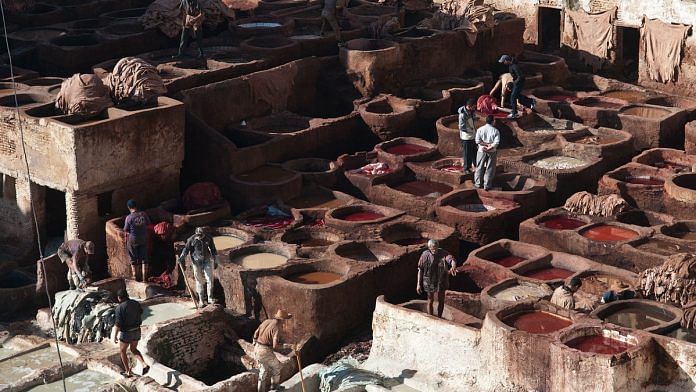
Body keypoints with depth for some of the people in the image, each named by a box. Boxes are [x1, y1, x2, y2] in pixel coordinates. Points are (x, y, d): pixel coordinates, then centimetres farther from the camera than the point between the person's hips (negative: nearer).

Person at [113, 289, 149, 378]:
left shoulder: (119, 308, -20)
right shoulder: (136, 304, -3)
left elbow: (118, 324, -21)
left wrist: (115, 336, -12)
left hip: (126, 333, -5)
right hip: (137, 331, 5)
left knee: (122, 351, 18)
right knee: (133, 349, 24)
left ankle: (128, 372, 24)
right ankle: (144, 365, 6)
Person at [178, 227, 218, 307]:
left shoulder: (208, 238, -2)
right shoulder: (191, 239, -8)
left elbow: (213, 249, 9)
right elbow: (186, 248, 0)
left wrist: (215, 261, 13)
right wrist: (182, 258, -13)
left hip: (207, 261, 1)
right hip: (196, 262, -1)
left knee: (210, 279, -4)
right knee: (199, 281, 3)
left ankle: (210, 298, 7)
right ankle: (201, 300, 11)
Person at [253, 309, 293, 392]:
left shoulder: (267, 321, 7)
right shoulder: (277, 327, -17)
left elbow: (256, 333, 14)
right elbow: (275, 345, -23)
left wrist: (255, 343, 26)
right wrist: (287, 346, -13)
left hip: (257, 349, 7)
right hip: (266, 351, -7)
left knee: (263, 370, 22)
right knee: (276, 366, 18)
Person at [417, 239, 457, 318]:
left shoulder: (443, 253, -14)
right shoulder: (425, 255, -15)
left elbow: (452, 260, -31)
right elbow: (420, 270, -8)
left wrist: (453, 267, -55)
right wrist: (418, 284, -8)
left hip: (441, 281, 1)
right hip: (429, 281, -1)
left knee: (441, 301, 13)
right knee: (430, 301, 11)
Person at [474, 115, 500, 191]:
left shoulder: (480, 129, -6)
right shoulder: (496, 131, -8)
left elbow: (477, 141, -14)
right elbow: (496, 142, -17)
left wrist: (485, 144, -8)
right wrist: (490, 146, -13)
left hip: (482, 151, 1)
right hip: (492, 152, -1)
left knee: (480, 167, 15)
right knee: (489, 169, 8)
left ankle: (478, 183, 23)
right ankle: (487, 185, 11)